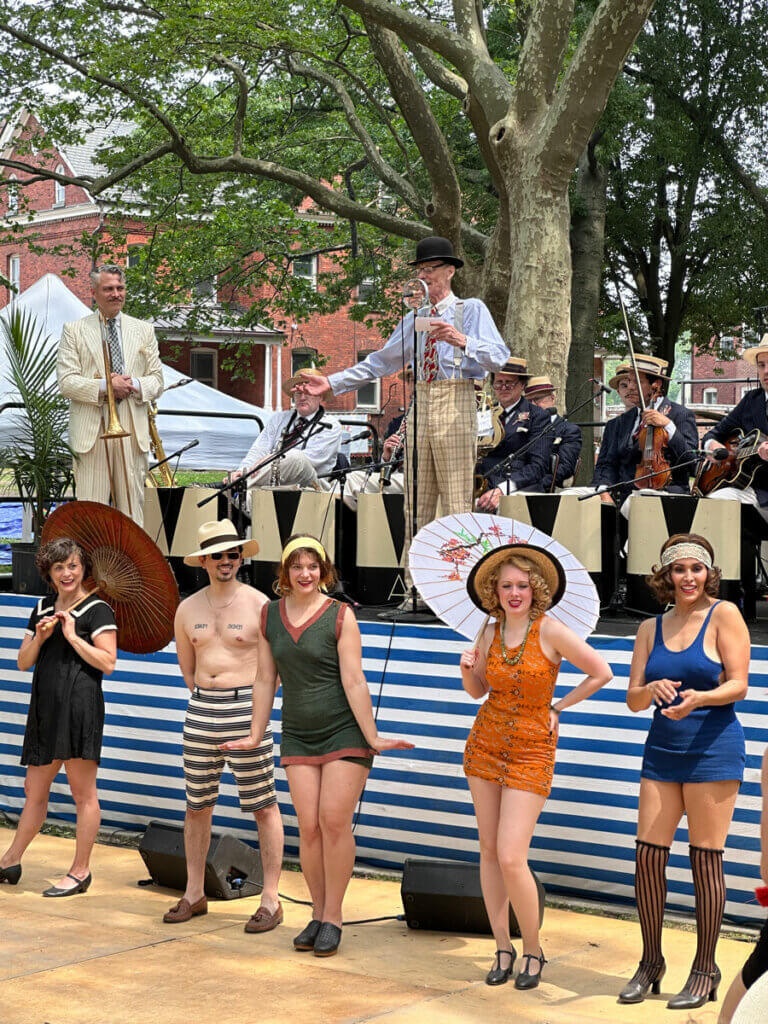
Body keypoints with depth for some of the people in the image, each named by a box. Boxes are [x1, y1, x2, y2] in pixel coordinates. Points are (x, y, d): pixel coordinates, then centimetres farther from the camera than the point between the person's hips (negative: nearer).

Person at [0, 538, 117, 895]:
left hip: (80, 703, -7)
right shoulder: (43, 608, 18)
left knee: (83, 792, -3)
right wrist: (39, 638, 0)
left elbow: (108, 663, -10)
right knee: (34, 790, 16)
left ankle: (80, 871, 2)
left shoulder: (97, 609, -2)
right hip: (46, 705, 7)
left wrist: (72, 636, -12)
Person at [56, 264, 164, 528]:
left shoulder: (144, 330, 17)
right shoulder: (74, 330, 8)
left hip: (133, 431, 2)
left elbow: (157, 381, 13)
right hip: (91, 430, -2)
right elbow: (66, 382, -1)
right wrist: (105, 386, -14)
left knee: (132, 508, 1)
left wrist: (134, 384, -8)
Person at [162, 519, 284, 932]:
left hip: (246, 708, -4)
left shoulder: (259, 606, -4)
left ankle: (271, 900, 2)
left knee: (264, 807, -2)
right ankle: (194, 894, 22)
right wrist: (206, 701, 12)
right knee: (196, 806, 10)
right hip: (200, 711, 5)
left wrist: (249, 705, 0)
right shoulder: (187, 610, 9)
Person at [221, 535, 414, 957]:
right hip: (298, 736, 4)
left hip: (344, 732, -4)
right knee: (309, 827, -3)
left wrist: (372, 737, -11)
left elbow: (353, 681, -10)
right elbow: (266, 680, 13)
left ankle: (332, 917, 0)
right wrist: (255, 735, 14)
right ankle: (318, 914, 10)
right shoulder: (270, 615, 7)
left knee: (334, 820, -11)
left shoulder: (341, 616, -7)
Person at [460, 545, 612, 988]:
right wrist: (467, 670, -6)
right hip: (486, 746, 5)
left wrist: (558, 708, -1)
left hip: (531, 752, -5)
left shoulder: (550, 630, -13)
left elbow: (601, 672, -8)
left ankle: (534, 950, 6)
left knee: (511, 858, -12)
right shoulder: (491, 633, 1)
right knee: (489, 850, 6)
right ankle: (503, 948, 17)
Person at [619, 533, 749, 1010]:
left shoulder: (724, 614, -3)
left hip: (713, 748, -5)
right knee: (648, 854, 2)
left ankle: (706, 970, 8)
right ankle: (651, 963, 16)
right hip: (663, 750, 5)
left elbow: (738, 685, -8)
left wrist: (699, 698, -26)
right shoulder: (651, 629, 11)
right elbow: (633, 698, 8)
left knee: (706, 857, -2)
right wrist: (653, 689, -14)